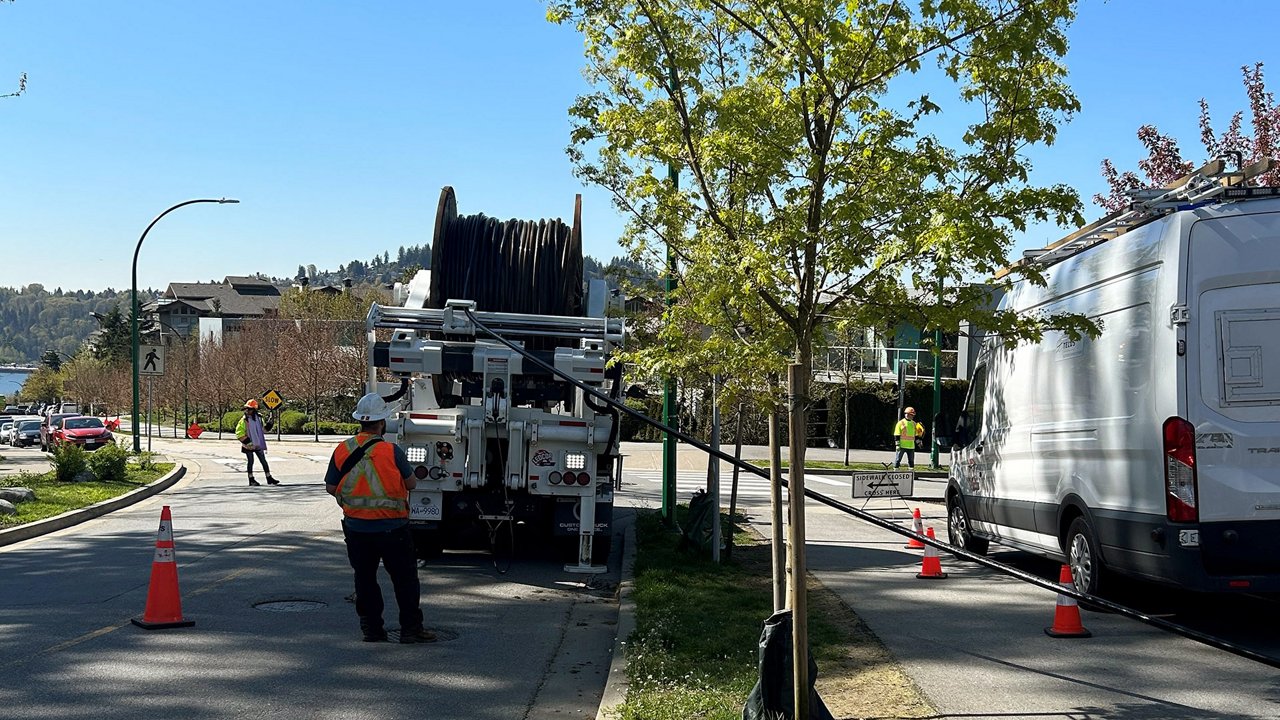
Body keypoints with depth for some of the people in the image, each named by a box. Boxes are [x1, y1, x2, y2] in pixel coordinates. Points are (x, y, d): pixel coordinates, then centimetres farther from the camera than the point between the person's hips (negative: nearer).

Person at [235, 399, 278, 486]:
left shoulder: (258, 419, 7)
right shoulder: (244, 420, -9)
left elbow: (263, 430, 20)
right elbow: (239, 433, -11)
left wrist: (267, 426, 1)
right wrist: (246, 441, -19)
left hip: (258, 444, 5)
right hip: (249, 445, -5)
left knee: (264, 461, 6)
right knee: (250, 462, 3)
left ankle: (269, 479, 11)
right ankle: (251, 480, 12)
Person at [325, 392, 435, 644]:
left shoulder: (342, 450, -3)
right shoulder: (392, 451, -14)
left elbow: (331, 487, 4)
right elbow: (411, 483, -5)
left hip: (356, 528, 4)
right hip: (392, 528, -4)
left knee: (364, 577, 15)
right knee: (405, 578, 6)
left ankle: (371, 627, 17)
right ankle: (410, 628, 8)